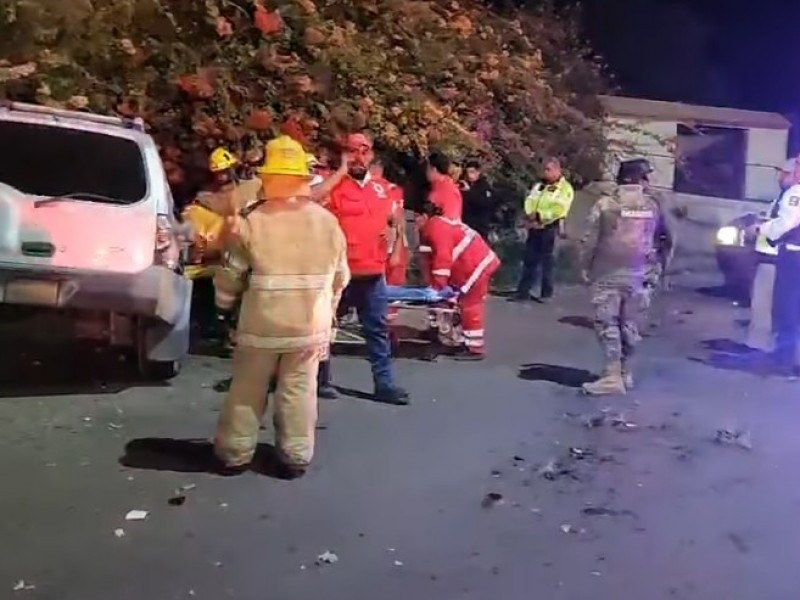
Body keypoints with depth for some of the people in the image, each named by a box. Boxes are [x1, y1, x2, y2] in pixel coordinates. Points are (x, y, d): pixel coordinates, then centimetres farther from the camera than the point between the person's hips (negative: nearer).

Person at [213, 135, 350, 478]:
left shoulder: (252, 221, -8)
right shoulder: (327, 222, -1)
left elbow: (231, 274, -3)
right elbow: (340, 277, 7)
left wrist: (224, 304, 15)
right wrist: (327, 311, 22)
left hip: (260, 324, -1)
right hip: (310, 325, 2)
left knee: (247, 391, 12)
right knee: (299, 392, 9)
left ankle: (235, 453, 22)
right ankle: (296, 456, 14)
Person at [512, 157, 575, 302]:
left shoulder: (565, 189, -5)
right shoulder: (539, 185, 17)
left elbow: (558, 210, -16)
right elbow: (530, 201, 6)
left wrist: (539, 217, -17)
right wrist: (530, 215, -13)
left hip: (549, 229, -6)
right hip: (534, 228, 6)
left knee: (547, 262, 2)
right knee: (529, 261, 6)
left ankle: (546, 293, 12)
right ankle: (523, 292, 8)